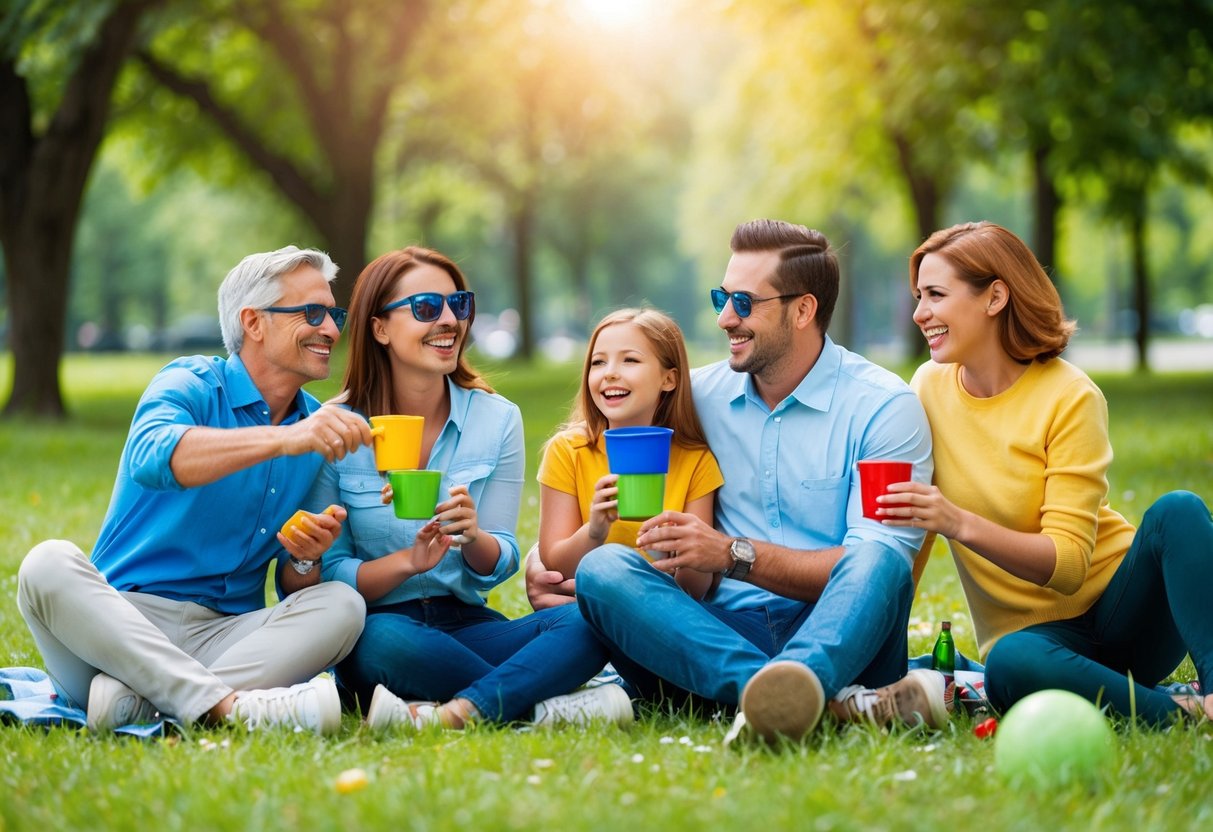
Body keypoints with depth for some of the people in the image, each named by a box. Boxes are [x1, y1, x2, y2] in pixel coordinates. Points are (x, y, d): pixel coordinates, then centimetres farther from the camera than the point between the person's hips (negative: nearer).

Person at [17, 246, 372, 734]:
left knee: (342, 605, -21)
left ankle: (140, 699, -34)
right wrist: (286, 440, -39)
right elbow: (153, 458, -29)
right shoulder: (192, 384, -2)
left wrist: (307, 560, -10)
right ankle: (230, 706, -43)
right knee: (49, 564, -31)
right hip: (122, 621, -3)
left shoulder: (320, 430, 12)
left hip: (224, 636, 4)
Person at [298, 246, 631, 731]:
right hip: (377, 624, -3)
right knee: (384, 640, -38)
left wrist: (473, 537, -19)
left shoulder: (497, 420, 5)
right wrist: (408, 562, -22)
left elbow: (497, 566, 4)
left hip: (465, 623, 3)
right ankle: (543, 706, -23)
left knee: (587, 622, -25)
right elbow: (327, 574, -4)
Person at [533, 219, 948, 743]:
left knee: (876, 562, -33)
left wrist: (735, 555, -19)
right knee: (600, 569, -25)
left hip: (840, 639, -3)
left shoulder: (884, 407, 0)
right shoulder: (701, 395, 13)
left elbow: (873, 566, -10)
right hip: (722, 634, 3)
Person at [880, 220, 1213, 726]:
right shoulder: (930, 387, 1)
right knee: (1011, 666, -36)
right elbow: (911, 534, 10)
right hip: (1031, 631, 2)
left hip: (1116, 607, -1)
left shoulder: (1071, 398, -12)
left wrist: (962, 525, -33)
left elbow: (1069, 564, -18)